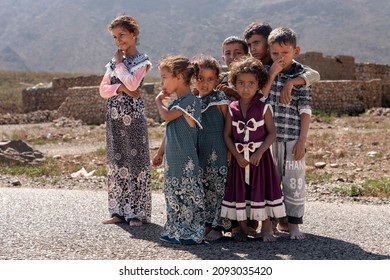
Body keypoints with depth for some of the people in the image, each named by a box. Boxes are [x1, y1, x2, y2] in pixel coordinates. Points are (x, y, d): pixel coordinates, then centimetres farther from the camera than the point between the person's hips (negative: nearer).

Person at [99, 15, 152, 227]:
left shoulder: (141, 61, -1)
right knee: (117, 161, 7)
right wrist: (120, 88, -11)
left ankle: (137, 212, 0)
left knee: (135, 160, -5)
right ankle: (120, 210, 14)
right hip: (114, 116, 6)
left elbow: (132, 84, -18)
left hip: (133, 116, -6)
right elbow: (103, 89, 6)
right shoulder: (113, 62, 15)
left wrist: (120, 63, -6)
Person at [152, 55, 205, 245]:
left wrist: (159, 101, -5)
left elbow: (167, 116, -23)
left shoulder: (190, 100, -13)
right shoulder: (176, 103, 16)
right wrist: (160, 153, 26)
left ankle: (193, 233, 5)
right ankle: (176, 231, 24)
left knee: (189, 195, -3)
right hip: (172, 160, 9)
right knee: (173, 196, 14)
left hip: (186, 160, -9)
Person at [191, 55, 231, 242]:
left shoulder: (220, 98, -6)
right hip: (200, 153, 6)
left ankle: (218, 227, 7)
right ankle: (207, 224, 21)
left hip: (217, 152, -6)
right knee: (203, 189, 10)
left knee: (218, 188, -1)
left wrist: (230, 149, -10)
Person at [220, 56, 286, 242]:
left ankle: (266, 227, 14)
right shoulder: (232, 109, 0)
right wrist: (237, 155, -11)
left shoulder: (264, 108, -5)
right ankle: (243, 227, 20)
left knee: (261, 188, 2)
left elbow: (271, 133, -7)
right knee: (239, 190, 7)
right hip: (239, 157, 2)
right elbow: (227, 135, -1)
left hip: (260, 156, -2)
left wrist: (259, 153, -17)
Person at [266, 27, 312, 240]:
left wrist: (302, 140, -7)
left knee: (293, 181, 2)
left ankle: (293, 223, 14)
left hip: (292, 138, -3)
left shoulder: (301, 76, -2)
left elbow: (305, 110, -3)